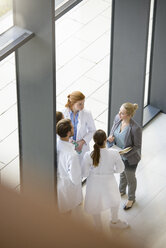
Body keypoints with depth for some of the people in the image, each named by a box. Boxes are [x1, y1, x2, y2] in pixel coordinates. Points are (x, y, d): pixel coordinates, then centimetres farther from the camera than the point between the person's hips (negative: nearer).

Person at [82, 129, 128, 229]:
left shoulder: (88, 156, -25)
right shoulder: (114, 154, -25)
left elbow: (85, 173, -14)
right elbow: (120, 169, -11)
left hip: (94, 184, 0)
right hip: (109, 183, 0)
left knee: (95, 206, 27)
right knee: (115, 200, 33)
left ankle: (98, 228, 48)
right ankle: (114, 221, 56)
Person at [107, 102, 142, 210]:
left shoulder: (136, 128, -37)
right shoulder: (117, 118, -18)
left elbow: (137, 146, -23)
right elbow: (113, 129, 4)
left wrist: (124, 153, -32)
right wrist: (111, 137, -17)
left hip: (130, 158, -5)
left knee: (130, 178, 21)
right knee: (122, 174, 32)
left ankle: (131, 199, 47)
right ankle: (122, 191, 61)